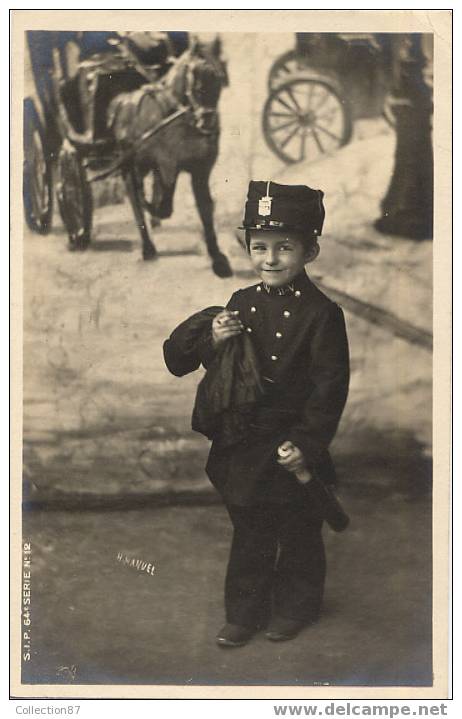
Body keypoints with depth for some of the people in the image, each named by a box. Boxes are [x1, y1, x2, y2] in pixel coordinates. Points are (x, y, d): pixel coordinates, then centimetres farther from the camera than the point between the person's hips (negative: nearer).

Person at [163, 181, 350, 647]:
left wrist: (307, 444, -18)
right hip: (242, 447, 4)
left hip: (292, 451, -4)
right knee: (249, 535, 17)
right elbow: (178, 358, 11)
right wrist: (213, 339, -11)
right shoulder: (241, 304, 2)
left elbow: (330, 387, -14)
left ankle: (294, 609, 35)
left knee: (299, 535, 15)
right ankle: (245, 614, 32)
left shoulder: (321, 314, -14)